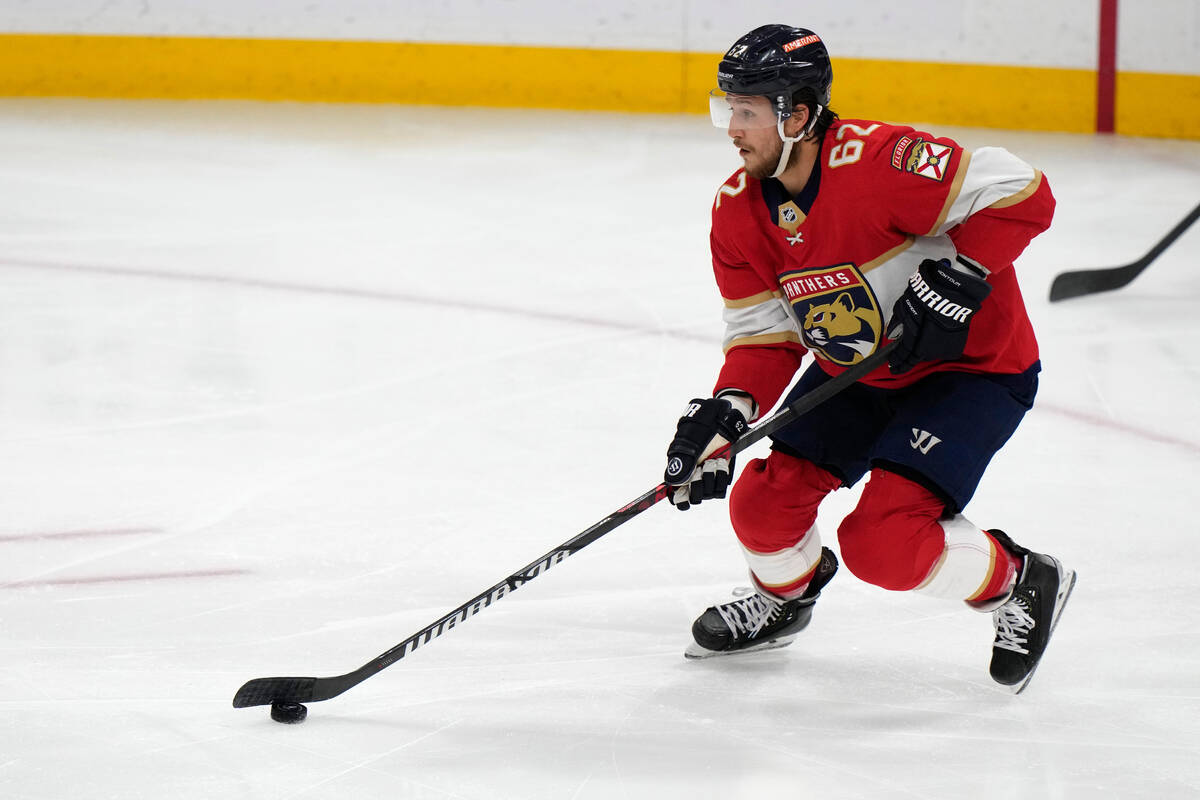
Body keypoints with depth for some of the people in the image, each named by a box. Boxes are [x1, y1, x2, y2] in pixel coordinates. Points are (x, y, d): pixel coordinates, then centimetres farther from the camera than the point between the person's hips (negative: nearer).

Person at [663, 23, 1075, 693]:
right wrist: (727, 412, -19)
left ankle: (1022, 583, 6)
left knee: (881, 543, -21)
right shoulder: (739, 211, -6)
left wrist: (955, 278, -31)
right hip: (853, 373, 7)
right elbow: (764, 334, -3)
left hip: (973, 366, -7)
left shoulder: (878, 162, -30)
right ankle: (787, 594, 35)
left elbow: (1022, 196, -27)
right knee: (763, 505, -1)